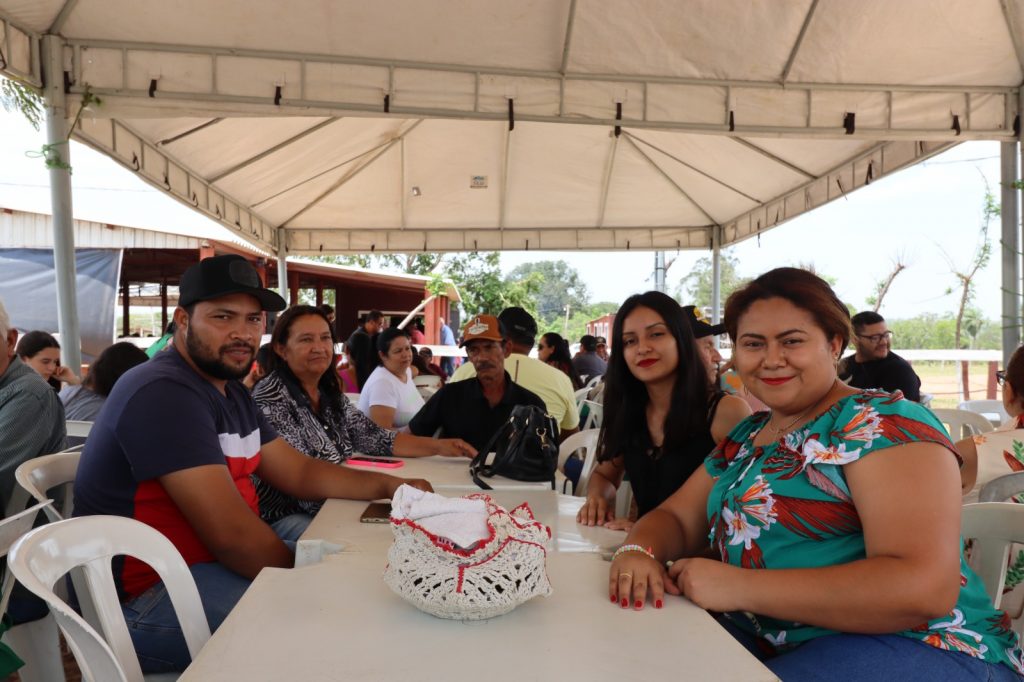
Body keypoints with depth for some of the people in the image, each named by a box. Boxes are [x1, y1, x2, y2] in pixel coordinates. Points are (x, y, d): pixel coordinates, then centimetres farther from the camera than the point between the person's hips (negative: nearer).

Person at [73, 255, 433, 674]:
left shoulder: (231, 392, 11)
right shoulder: (165, 393, -22)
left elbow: (299, 472, 11)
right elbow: (231, 535, -27)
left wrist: (388, 486, -3)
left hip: (206, 559, 10)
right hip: (143, 600, -10)